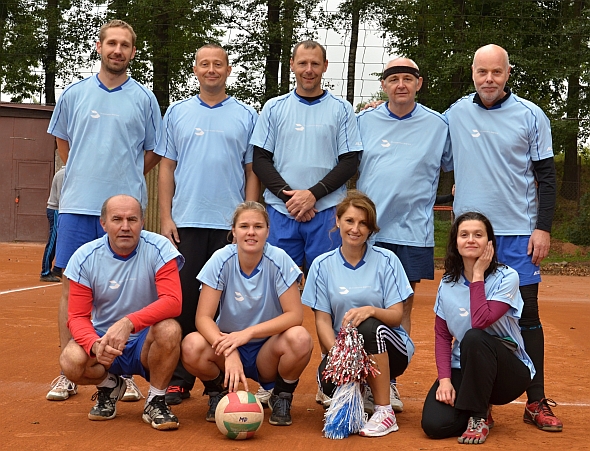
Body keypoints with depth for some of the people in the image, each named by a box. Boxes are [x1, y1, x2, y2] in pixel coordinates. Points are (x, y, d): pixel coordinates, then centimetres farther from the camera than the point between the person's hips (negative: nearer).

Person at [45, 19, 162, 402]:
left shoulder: (144, 98, 5)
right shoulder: (75, 94, 8)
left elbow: (154, 152, 11)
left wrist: (126, 179, 6)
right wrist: (84, 177, 13)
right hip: (77, 205, 1)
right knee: (72, 286, 1)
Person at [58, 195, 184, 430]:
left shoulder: (159, 248, -14)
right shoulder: (84, 258, -7)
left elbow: (172, 302, -25)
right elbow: (77, 317, -8)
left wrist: (128, 323, -40)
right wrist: (95, 345, -31)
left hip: (146, 343, -1)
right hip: (103, 339, 2)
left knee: (169, 329, -34)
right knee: (71, 360, -29)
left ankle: (156, 401, -8)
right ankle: (109, 386, 8)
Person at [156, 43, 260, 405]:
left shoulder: (247, 116, 8)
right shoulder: (178, 113, 11)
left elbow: (252, 172, 6)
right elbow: (167, 168, 10)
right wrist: (166, 216, 1)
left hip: (230, 224, -1)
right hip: (186, 222, 1)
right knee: (184, 301, 1)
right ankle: (179, 379, 9)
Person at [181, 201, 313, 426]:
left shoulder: (279, 260, -14)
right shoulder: (221, 260, -13)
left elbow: (295, 315, -17)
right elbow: (203, 317, -17)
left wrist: (248, 333, -30)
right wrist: (229, 352, -35)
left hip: (268, 351, 0)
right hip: (229, 343, 1)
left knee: (300, 339, -32)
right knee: (192, 346, -30)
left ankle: (282, 397, -1)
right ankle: (218, 393, 4)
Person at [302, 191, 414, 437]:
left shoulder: (386, 260, -4)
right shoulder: (323, 265, 1)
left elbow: (396, 315, -7)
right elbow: (323, 320, -2)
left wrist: (371, 310, -30)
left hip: (388, 350, 0)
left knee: (369, 327, -35)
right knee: (328, 379, -33)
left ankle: (385, 412, -19)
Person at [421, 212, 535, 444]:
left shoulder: (506, 277, -12)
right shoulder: (448, 283, 2)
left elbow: (481, 321, -26)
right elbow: (442, 336, 2)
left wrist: (478, 275, -18)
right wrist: (445, 379, -11)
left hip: (509, 372, -4)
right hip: (463, 370, 4)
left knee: (474, 338, -36)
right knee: (434, 424, -22)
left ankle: (478, 417, -15)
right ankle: (480, 407, 12)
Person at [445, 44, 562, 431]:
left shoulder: (530, 115, 1)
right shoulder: (456, 114, 6)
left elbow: (546, 175, 2)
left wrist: (544, 227, -5)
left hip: (519, 232, -1)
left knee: (527, 313, 0)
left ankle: (537, 402, 8)